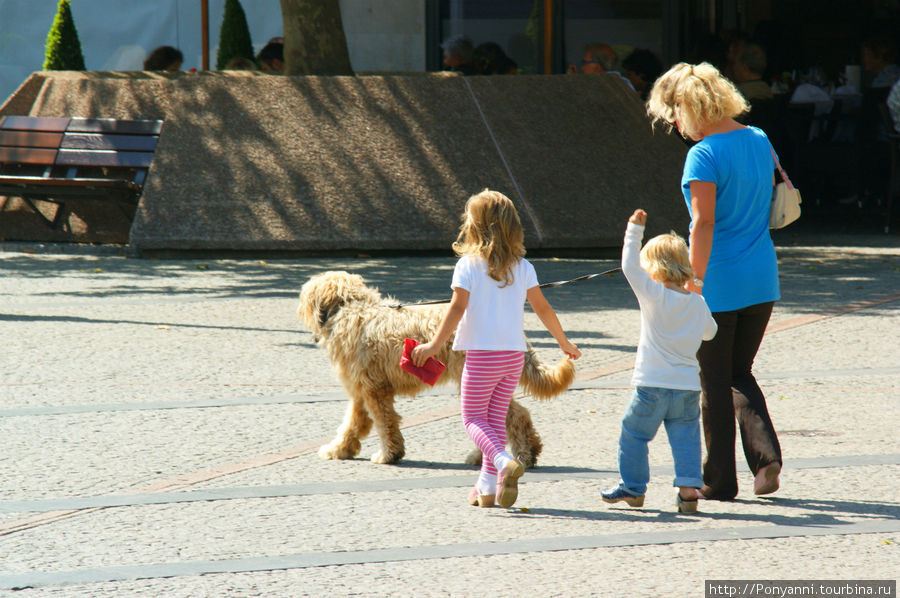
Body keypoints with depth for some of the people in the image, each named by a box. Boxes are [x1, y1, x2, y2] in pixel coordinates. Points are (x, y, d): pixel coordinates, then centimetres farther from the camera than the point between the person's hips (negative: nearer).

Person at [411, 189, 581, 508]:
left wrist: (435, 345, -9)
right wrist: (564, 341, 21)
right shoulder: (522, 266, 5)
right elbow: (542, 308, 8)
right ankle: (488, 486, 15)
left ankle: (504, 461, -22)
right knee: (496, 417, 15)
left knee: (474, 418, 4)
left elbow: (457, 308, -14)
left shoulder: (468, 265, -8)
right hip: (514, 353, 5)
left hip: (482, 354, -5)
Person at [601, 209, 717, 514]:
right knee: (686, 437, 7)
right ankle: (689, 486, -6)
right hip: (688, 386, 4)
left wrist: (635, 231, -11)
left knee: (634, 434, 11)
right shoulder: (698, 303, 3)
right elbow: (710, 332, 20)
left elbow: (631, 267, -14)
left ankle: (633, 486, 18)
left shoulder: (655, 295, -11)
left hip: (652, 386, -4)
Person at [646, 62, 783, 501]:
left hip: (718, 283, -7)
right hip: (761, 282, 7)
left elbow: (704, 222, -22)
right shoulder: (760, 141, 7)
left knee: (714, 382, 6)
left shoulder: (704, 155, -15)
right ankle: (766, 453, -1)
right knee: (740, 374, 19)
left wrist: (695, 279, -19)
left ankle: (720, 480, 11)